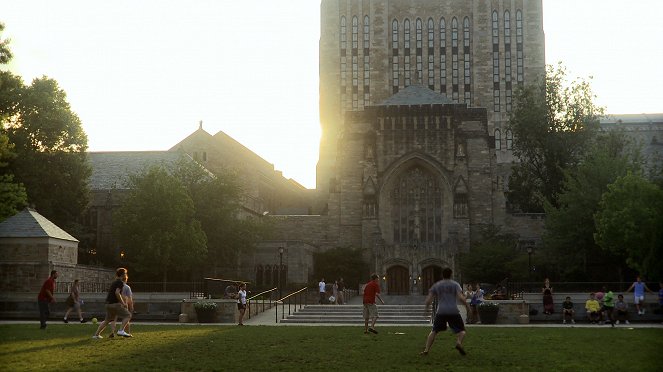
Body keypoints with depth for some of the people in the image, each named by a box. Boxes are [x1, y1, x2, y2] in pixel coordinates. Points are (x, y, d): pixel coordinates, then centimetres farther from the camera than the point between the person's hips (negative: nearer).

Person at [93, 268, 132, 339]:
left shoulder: (114, 282, 20)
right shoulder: (120, 282, -8)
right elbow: (117, 293, -21)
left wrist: (122, 302, 27)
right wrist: (123, 303, -15)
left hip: (108, 303, 9)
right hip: (115, 304, -9)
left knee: (107, 320, 21)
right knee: (128, 315, -2)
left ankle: (96, 334, 22)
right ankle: (121, 331, -16)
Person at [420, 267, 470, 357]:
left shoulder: (436, 285, 10)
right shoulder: (455, 284, 5)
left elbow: (428, 300, 6)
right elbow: (461, 297, -8)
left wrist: (427, 308, 23)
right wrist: (467, 306, 6)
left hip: (441, 312, 2)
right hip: (453, 312, -2)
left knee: (434, 331, 14)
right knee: (461, 331, 9)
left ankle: (426, 350, 5)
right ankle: (459, 342, -22)